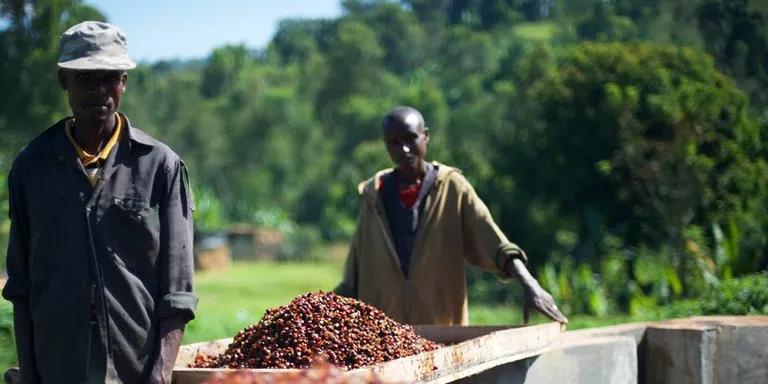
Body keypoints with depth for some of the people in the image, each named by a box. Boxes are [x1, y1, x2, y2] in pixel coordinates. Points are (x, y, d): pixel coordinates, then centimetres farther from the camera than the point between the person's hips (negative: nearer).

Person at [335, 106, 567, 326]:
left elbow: (494, 242, -10)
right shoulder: (375, 196, 7)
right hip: (380, 328, 2)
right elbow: (356, 273, 10)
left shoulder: (452, 187, 0)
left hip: (443, 326, -2)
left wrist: (529, 285, -24)